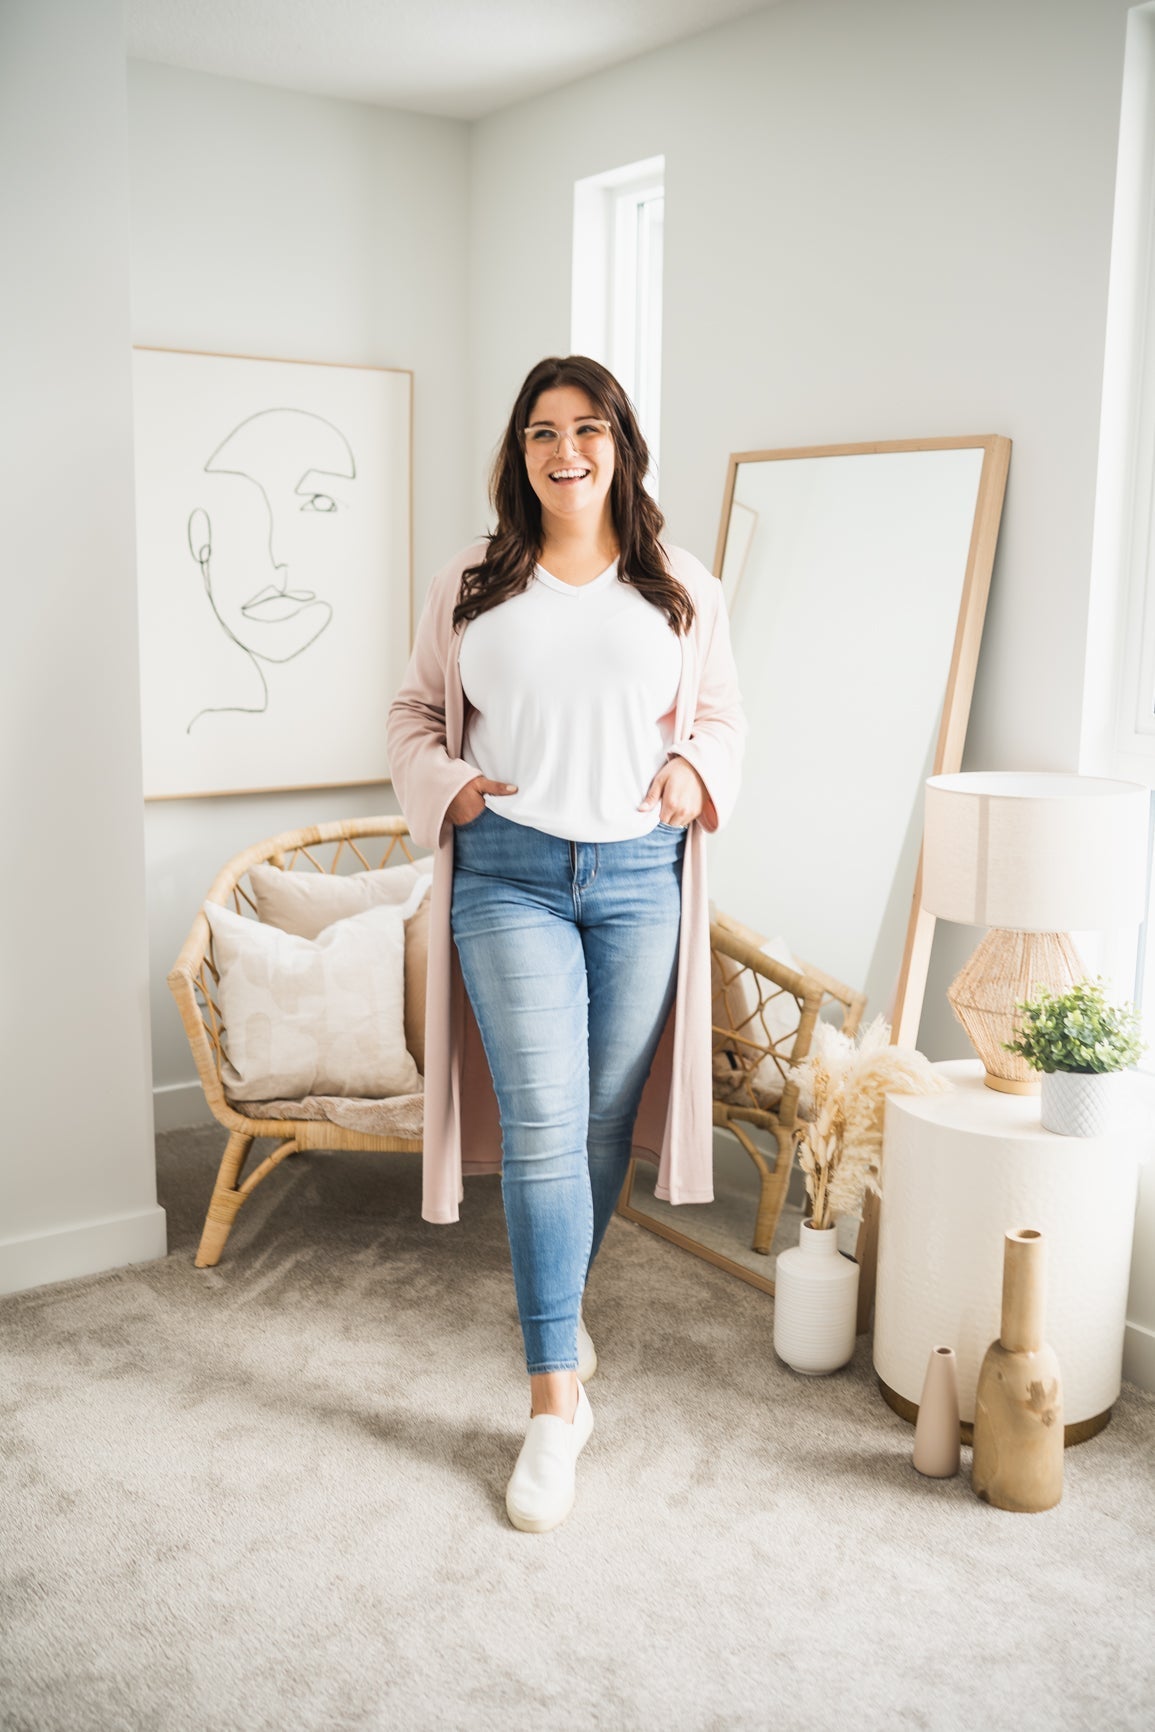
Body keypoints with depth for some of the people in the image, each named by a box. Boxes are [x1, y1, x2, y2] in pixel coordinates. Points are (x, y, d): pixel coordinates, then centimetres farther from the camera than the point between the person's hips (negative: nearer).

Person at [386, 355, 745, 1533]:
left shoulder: (682, 590, 8)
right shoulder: (470, 588, 6)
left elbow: (721, 713, 17)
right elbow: (415, 714, 14)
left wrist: (694, 768, -4)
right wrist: (445, 783, -5)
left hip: (640, 874, 2)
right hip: (508, 872, -2)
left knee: (605, 1122, 10)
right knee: (542, 1126, -9)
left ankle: (558, 1307, 35)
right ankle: (556, 1395, 0)